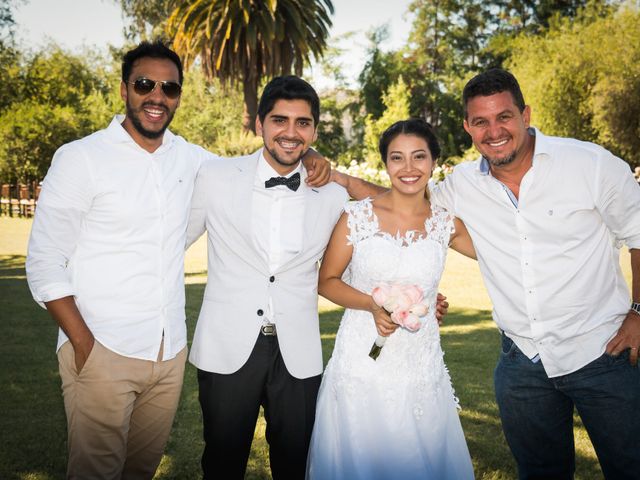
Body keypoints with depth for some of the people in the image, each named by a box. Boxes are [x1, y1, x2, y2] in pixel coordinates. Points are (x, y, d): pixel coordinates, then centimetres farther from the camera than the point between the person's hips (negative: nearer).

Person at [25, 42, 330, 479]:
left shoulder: (188, 158, 7)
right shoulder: (80, 158, -5)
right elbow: (45, 263, -5)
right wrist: (84, 344, -14)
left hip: (170, 352, 4)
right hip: (103, 351, -4)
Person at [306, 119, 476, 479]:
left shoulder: (445, 223, 1)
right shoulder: (358, 216, -6)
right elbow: (327, 281, -1)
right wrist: (372, 304, -15)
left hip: (422, 369, 2)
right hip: (362, 365, -2)